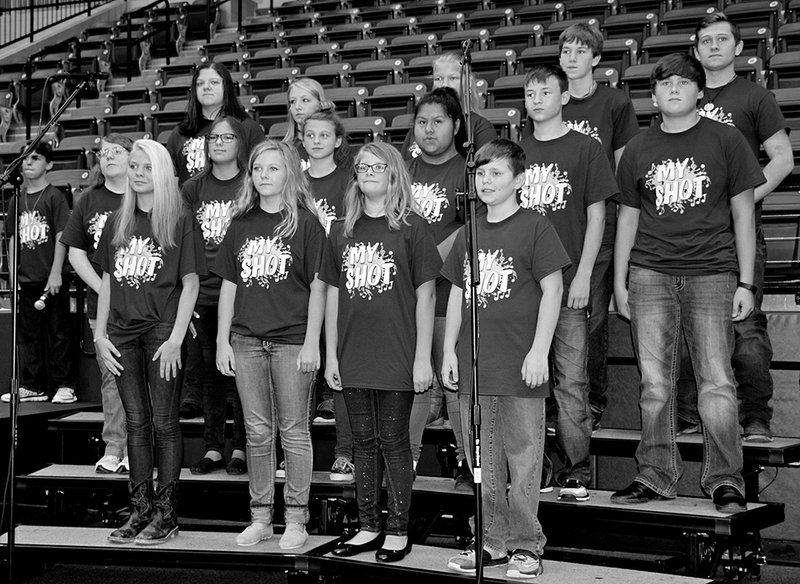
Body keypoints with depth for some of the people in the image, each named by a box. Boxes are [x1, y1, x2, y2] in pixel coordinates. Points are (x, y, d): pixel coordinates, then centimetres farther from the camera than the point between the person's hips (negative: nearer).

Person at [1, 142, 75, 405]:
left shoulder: (55, 196, -3)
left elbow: (61, 237, -7)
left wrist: (56, 273, -12)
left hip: (51, 279, -5)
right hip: (25, 281, 5)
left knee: (57, 333, -1)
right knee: (27, 334, 8)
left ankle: (63, 385, 4)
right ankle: (32, 386, 15)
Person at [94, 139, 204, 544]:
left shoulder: (180, 221, -2)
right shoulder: (118, 223, 13)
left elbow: (190, 283, -5)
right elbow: (107, 281, 16)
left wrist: (176, 338, -12)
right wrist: (100, 333, 7)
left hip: (162, 332, -5)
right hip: (123, 335, 5)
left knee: (164, 423, -1)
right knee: (136, 424, 8)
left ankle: (165, 515, 4)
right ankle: (140, 511, 14)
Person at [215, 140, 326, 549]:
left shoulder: (305, 223, -2)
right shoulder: (241, 225, 10)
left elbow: (317, 286, -4)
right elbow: (229, 285, 13)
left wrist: (312, 343, -10)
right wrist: (223, 341, 8)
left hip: (291, 339, -4)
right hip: (246, 339, 4)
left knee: (294, 430, 2)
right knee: (257, 432, 9)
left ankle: (296, 519, 10)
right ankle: (260, 517, 18)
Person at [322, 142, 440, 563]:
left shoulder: (411, 228, -3)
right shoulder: (342, 232, 9)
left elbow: (425, 295, -4)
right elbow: (333, 295, 12)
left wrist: (423, 357, -8)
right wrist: (331, 355, 9)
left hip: (397, 357, -4)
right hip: (354, 359, 4)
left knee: (394, 442, 2)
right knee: (364, 442, 11)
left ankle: (398, 530, 12)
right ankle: (369, 527, 20)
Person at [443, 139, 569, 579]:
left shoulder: (534, 227, -3)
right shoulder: (469, 234, 14)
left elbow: (552, 290, -6)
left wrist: (539, 351, -11)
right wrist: (449, 351, 11)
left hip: (520, 367, -5)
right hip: (473, 367, 6)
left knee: (523, 457, -1)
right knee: (483, 460, 10)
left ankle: (525, 545, 9)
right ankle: (492, 541, 20)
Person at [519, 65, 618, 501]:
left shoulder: (585, 148, 3)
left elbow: (596, 216, 0)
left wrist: (583, 275, -7)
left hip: (568, 285, -4)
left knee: (571, 381, -3)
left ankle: (576, 469, 4)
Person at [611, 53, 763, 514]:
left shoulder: (725, 140, 6)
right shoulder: (638, 151, 13)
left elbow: (743, 214, 6)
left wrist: (745, 283, 0)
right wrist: (620, 282, 13)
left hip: (711, 273, -2)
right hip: (650, 274, 2)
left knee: (716, 382, -6)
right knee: (655, 384, 1)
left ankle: (725, 481, 3)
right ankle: (656, 477, 10)